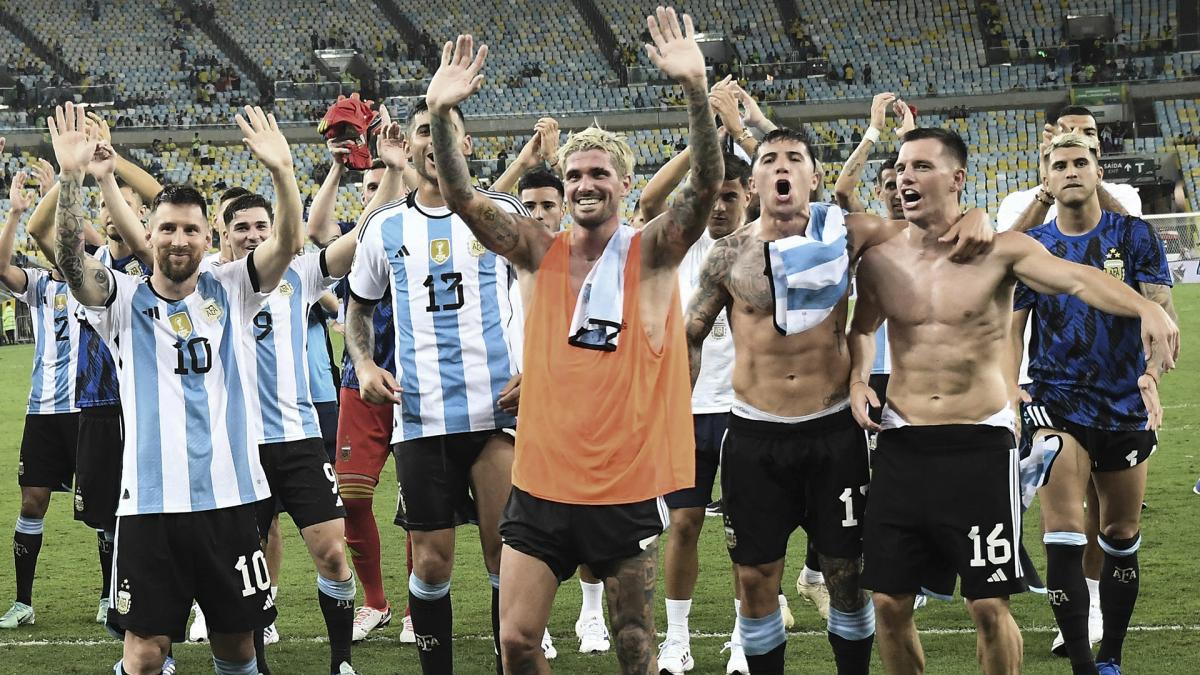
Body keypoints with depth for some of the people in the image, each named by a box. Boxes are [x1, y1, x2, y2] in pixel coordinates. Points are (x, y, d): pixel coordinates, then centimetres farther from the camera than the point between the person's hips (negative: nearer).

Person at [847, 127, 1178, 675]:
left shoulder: (998, 251, -7)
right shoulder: (879, 260, 3)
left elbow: (1076, 278, -23)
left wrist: (1145, 307, -41)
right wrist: (857, 379, 3)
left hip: (980, 444, -3)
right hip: (902, 445, 3)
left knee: (989, 606, -1)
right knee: (889, 603, 6)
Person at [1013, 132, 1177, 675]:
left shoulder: (1135, 235, 0)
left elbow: (1161, 309, -8)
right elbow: (1011, 328, 7)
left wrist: (1153, 372, -27)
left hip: (1126, 406, 1)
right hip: (1057, 404, -1)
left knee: (1121, 541, 10)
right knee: (1064, 538, -13)